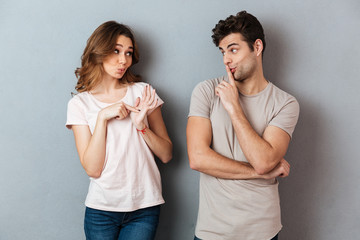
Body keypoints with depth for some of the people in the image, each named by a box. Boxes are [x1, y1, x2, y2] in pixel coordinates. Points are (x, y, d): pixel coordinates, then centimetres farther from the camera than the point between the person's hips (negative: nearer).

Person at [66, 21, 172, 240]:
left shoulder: (143, 93, 0)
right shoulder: (79, 103, -1)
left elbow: (166, 155, 0)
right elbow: (92, 169, -10)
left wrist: (141, 125, -16)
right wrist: (103, 117, -17)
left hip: (144, 207, 0)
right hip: (101, 209, 0)